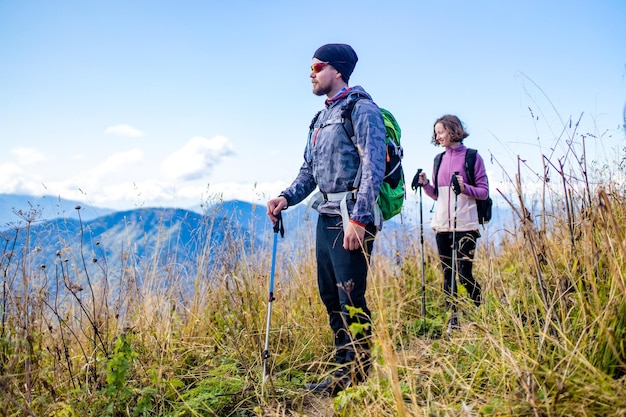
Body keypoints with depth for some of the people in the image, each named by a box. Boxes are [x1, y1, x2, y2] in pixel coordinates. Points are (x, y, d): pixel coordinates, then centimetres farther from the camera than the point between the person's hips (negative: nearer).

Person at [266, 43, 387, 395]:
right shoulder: (322, 118, 20)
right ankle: (344, 371, 25)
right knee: (330, 297, 12)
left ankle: (360, 377, 10)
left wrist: (358, 218, -23)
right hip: (326, 218, 9)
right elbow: (309, 171, 21)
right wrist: (287, 198, 4)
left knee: (351, 300, -5)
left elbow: (374, 166, -17)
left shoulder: (362, 109, -6)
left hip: (352, 218, -9)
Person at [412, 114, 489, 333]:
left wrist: (464, 188, -20)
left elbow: (484, 192, -2)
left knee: (465, 274, -6)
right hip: (441, 225, 5)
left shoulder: (472, 157, -1)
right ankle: (453, 319, 15)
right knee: (448, 274, 7)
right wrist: (425, 184, -2)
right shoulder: (440, 159, 14)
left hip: (464, 225, -5)